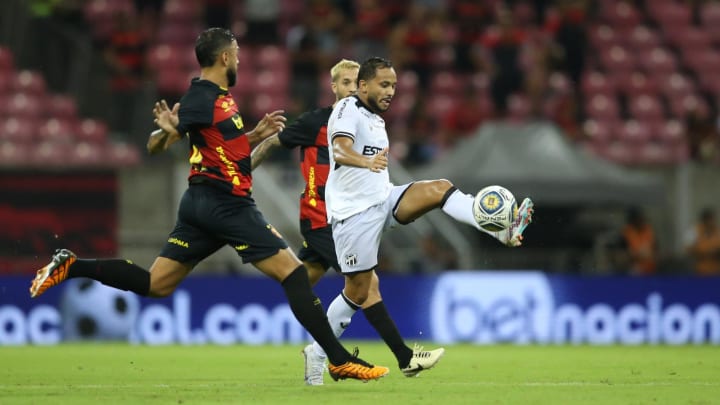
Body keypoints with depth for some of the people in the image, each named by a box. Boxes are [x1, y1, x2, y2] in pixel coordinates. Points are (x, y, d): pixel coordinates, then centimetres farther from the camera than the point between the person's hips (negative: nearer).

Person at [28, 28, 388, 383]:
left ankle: (71, 267, 7)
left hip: (201, 204, 10)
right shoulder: (202, 98, -14)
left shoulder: (221, 97, 15)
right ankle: (340, 360, -8)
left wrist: (257, 134, 14)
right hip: (225, 203, -10)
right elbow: (155, 147, -16)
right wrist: (167, 130, -37)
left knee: (155, 284, 11)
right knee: (293, 272, -7)